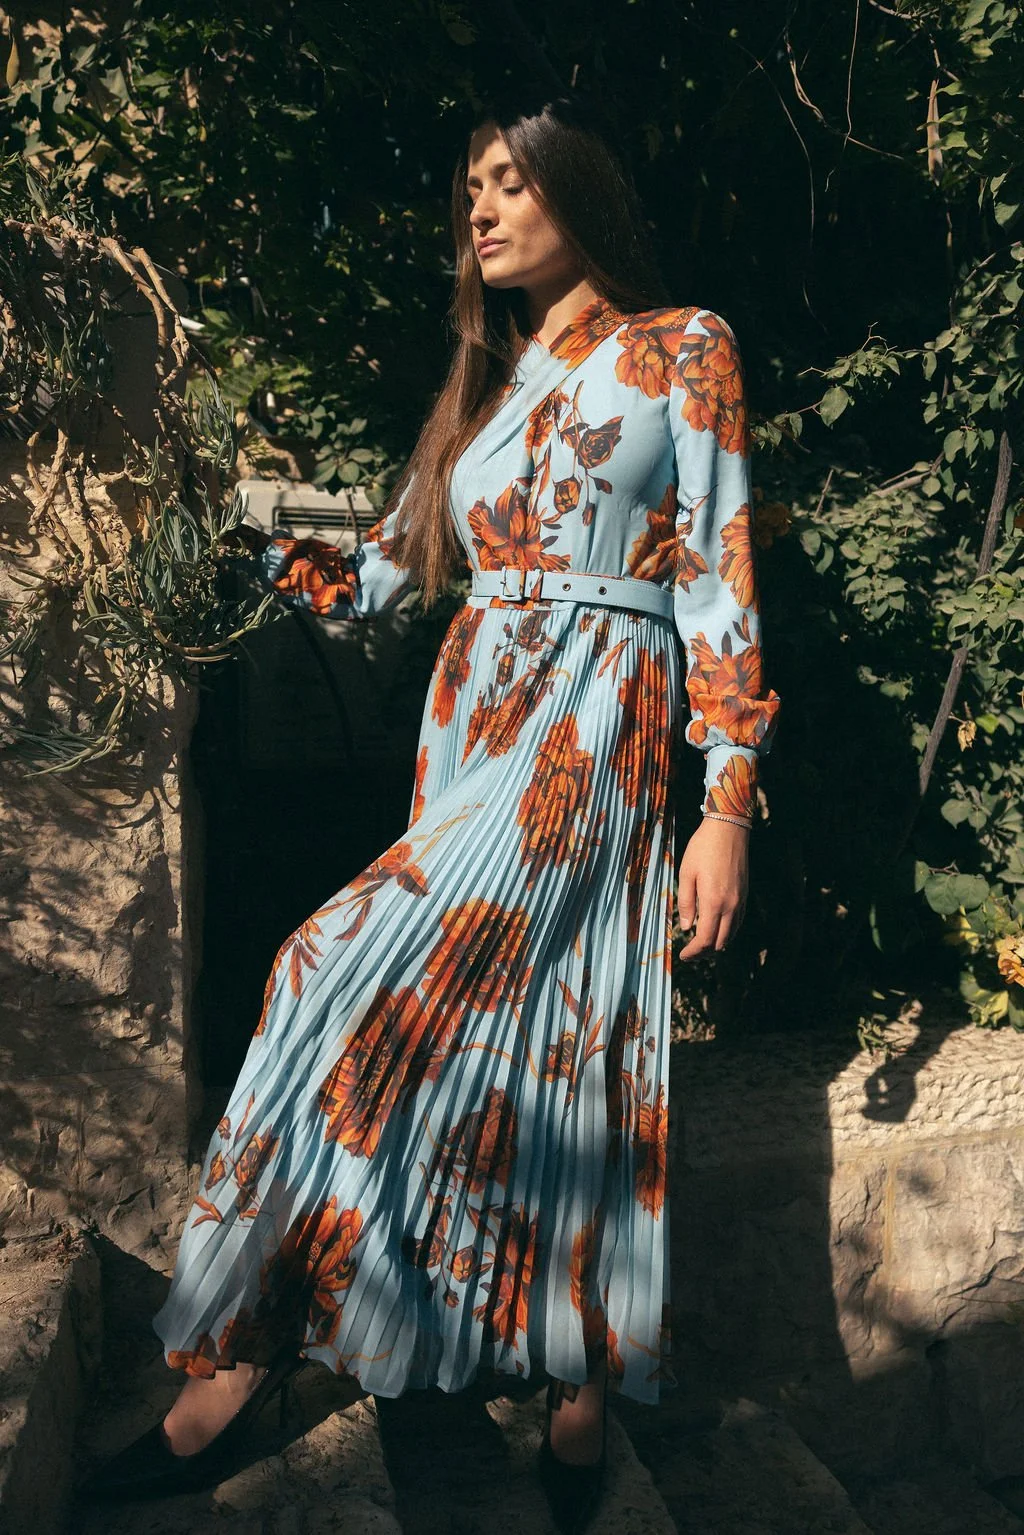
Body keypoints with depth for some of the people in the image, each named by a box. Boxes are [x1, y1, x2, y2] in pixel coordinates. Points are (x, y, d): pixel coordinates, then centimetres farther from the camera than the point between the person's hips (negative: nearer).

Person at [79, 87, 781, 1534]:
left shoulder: (683, 347, 5)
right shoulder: (483, 388, 21)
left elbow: (721, 582, -3)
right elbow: (372, 578, 19)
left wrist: (728, 805, -10)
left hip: (598, 727, -6)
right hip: (468, 733, 6)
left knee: (353, 988, -19)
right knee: (518, 1048, 4)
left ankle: (243, 1350, -5)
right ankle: (580, 1385, 18)